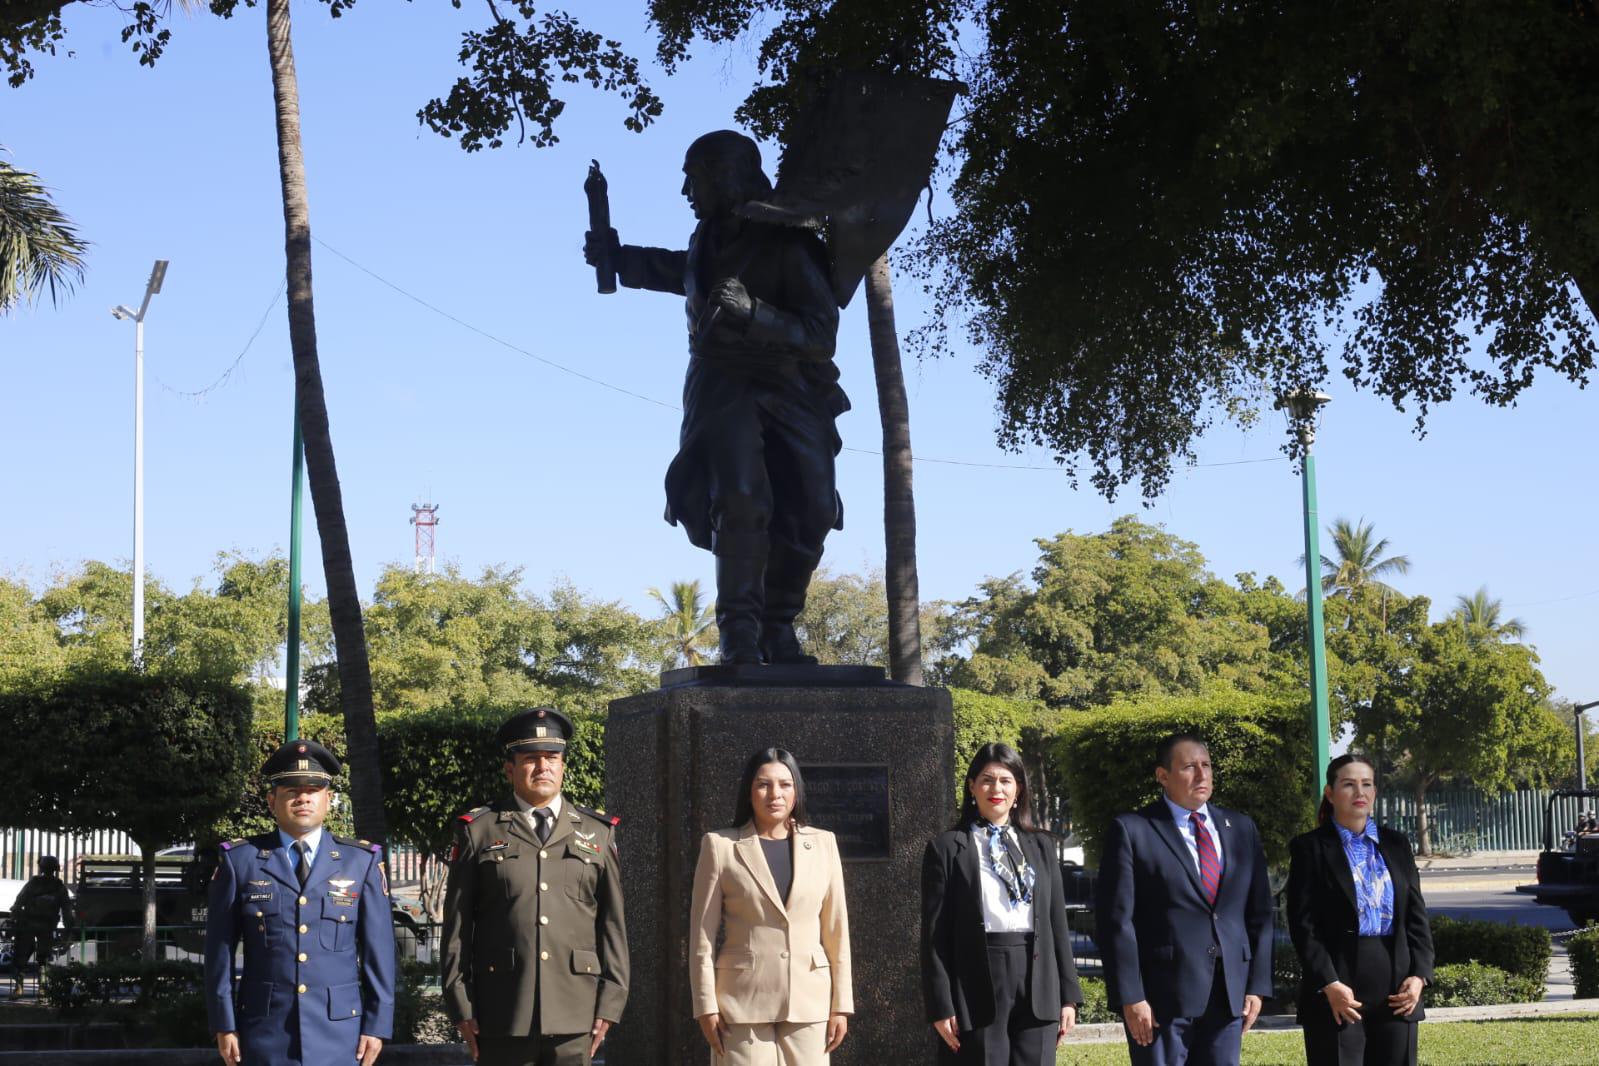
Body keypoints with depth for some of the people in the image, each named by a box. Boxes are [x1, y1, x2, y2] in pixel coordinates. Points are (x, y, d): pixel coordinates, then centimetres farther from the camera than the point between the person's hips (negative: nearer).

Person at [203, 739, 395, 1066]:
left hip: (338, 1037, 1)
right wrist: (224, 1025, 0)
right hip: (265, 1037, 0)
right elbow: (220, 950, 4)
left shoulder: (362, 861, 7)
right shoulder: (240, 861, 4)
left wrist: (377, 1024, 1)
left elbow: (379, 950, 6)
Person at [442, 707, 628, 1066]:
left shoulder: (597, 834, 12)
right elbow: (457, 926, 4)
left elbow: (613, 925, 10)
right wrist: (461, 1007, -1)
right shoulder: (479, 832, 6)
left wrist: (610, 1003, 3)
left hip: (574, 1017, 2)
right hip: (502, 1014, -1)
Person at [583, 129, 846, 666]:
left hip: (792, 393, -2)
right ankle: (739, 635, -24)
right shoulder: (710, 241, 11)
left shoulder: (788, 246, -9)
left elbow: (822, 335, -19)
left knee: (810, 515, -6)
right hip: (723, 389, 2)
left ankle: (778, 628, 12)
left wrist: (753, 313, -29)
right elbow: (673, 270, 38)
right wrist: (618, 256, 31)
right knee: (742, 500, -22)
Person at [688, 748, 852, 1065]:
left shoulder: (822, 843, 8)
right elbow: (702, 933, 2)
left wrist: (841, 1004, 6)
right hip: (744, 1000, -2)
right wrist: (706, 1005, -4)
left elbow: (836, 930, 10)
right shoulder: (721, 845, 2)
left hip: (808, 1001, 2)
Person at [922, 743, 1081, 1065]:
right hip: (978, 987, -4)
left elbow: (1057, 924, 14)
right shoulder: (947, 848, 1)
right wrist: (941, 1007, -8)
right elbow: (934, 934, -2)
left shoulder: (1040, 846, 14)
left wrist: (1068, 996, 8)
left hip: (1038, 989, 4)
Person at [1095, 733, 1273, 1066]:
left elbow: (1259, 912, 14)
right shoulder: (1132, 831, -3)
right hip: (1162, 995, -4)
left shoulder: (1241, 828, 12)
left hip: (1229, 993, 4)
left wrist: (1257, 985, 6)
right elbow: (1116, 920, -7)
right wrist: (1130, 998, -12)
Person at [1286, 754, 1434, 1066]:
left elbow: (1416, 915, 12)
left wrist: (1419, 974, -2)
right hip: (1338, 990, -4)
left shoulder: (1396, 845, 13)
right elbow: (1303, 925, -6)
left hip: (1396, 989, 4)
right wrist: (1329, 984, -16)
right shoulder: (1310, 848, 0)